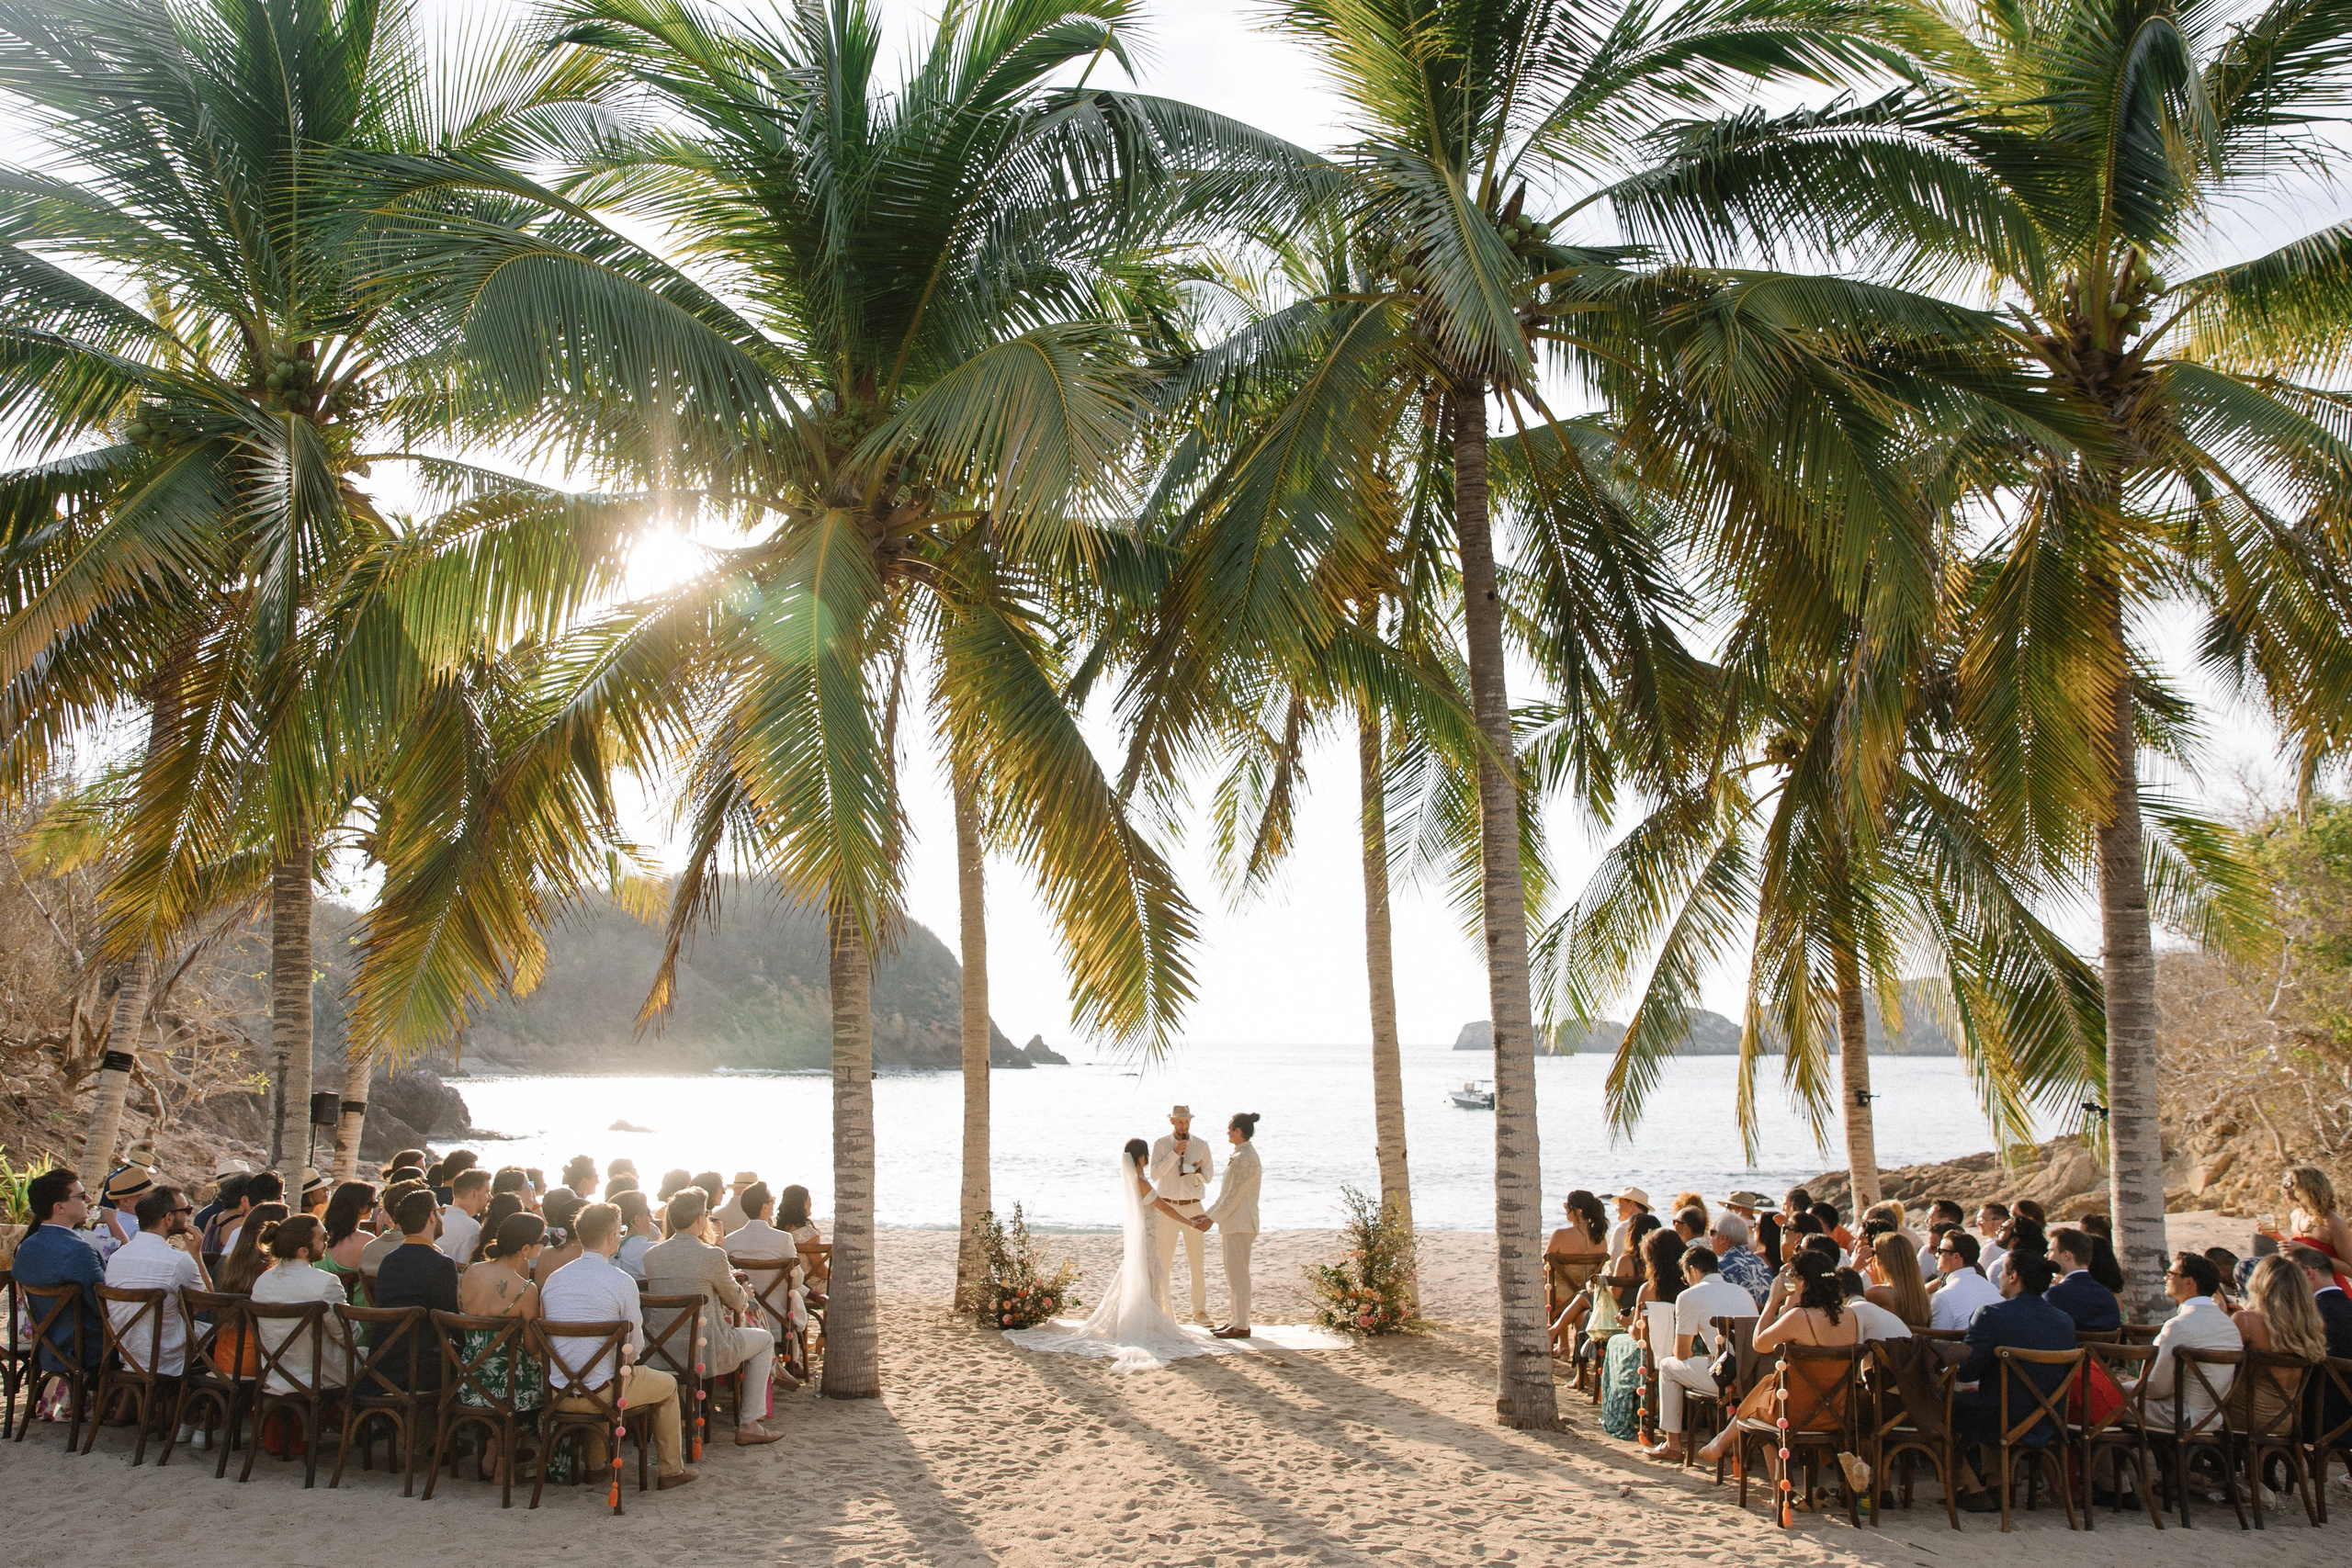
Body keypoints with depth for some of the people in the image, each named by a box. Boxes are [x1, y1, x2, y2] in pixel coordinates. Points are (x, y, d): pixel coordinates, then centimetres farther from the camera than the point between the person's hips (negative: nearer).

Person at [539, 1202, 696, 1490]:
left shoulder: (553, 1279, 0)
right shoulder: (622, 1282, -15)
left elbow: (545, 1339, 11)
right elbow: (635, 1347, -10)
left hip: (559, 1394, 5)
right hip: (602, 1393, -5)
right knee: (668, 1385, 21)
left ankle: (595, 1463, 49)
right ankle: (671, 1471, 29)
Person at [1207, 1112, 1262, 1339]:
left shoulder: (1246, 1158, -18)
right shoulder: (1239, 1155, 14)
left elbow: (1234, 1194, -20)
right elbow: (1226, 1192, 19)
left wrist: (1212, 1219, -16)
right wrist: (1208, 1214, 16)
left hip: (1240, 1224, -10)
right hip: (1232, 1223, 10)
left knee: (1238, 1274, -5)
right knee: (1232, 1274, 14)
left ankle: (1241, 1326, 0)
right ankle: (1234, 1320, 21)